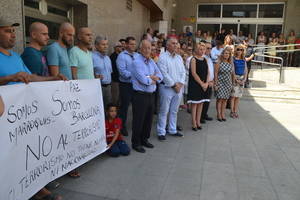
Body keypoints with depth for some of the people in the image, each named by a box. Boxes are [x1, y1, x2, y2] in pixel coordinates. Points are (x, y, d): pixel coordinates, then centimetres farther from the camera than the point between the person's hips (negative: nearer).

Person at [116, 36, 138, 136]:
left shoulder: (137, 55, 10)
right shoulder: (122, 56, -7)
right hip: (126, 85, -5)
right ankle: (122, 127, 19)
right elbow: (122, 72, -17)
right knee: (124, 106, 5)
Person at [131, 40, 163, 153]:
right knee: (139, 120, 3)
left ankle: (144, 139, 32)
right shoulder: (137, 62, -11)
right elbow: (143, 80, -21)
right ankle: (136, 143, 17)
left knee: (149, 119, 15)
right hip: (140, 95, -7)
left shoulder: (151, 61, 12)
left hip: (151, 95, 7)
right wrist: (153, 79, -3)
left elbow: (160, 76, 9)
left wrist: (154, 77, -12)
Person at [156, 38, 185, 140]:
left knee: (174, 111, 14)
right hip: (167, 87, -6)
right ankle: (161, 132, 10)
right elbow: (164, 73, -14)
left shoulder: (179, 57, 14)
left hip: (178, 87, 6)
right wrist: (173, 84, -12)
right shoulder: (162, 57, -7)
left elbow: (183, 72, 11)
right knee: (164, 111, 0)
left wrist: (180, 83, -4)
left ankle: (172, 130, 26)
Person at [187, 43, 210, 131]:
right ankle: (194, 123, 5)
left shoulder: (205, 59, 12)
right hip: (195, 85, -6)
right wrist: (201, 83, -13)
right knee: (194, 104, -2)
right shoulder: (194, 59, -6)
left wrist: (206, 83, -3)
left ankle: (198, 122, 17)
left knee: (201, 103, 8)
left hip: (204, 85, 6)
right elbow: (194, 73, -13)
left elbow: (208, 72, 11)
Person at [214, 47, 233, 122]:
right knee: (220, 99, -5)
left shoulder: (230, 64, 9)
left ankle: (223, 114, 16)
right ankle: (218, 114, 3)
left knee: (225, 99, 7)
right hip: (220, 83, -4)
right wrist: (216, 84, -11)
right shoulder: (219, 63, -5)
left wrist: (231, 84, 10)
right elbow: (215, 74, -6)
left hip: (228, 83, 4)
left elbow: (231, 74, 14)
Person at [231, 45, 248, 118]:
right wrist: (236, 79, -13)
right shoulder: (233, 59, -4)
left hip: (242, 78, 5)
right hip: (235, 78, -5)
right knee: (233, 96, -4)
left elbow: (245, 70, 12)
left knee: (238, 96, 6)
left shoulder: (244, 60, 11)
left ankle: (235, 111, 12)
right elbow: (232, 70, -9)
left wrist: (245, 79, -1)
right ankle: (232, 112, 4)